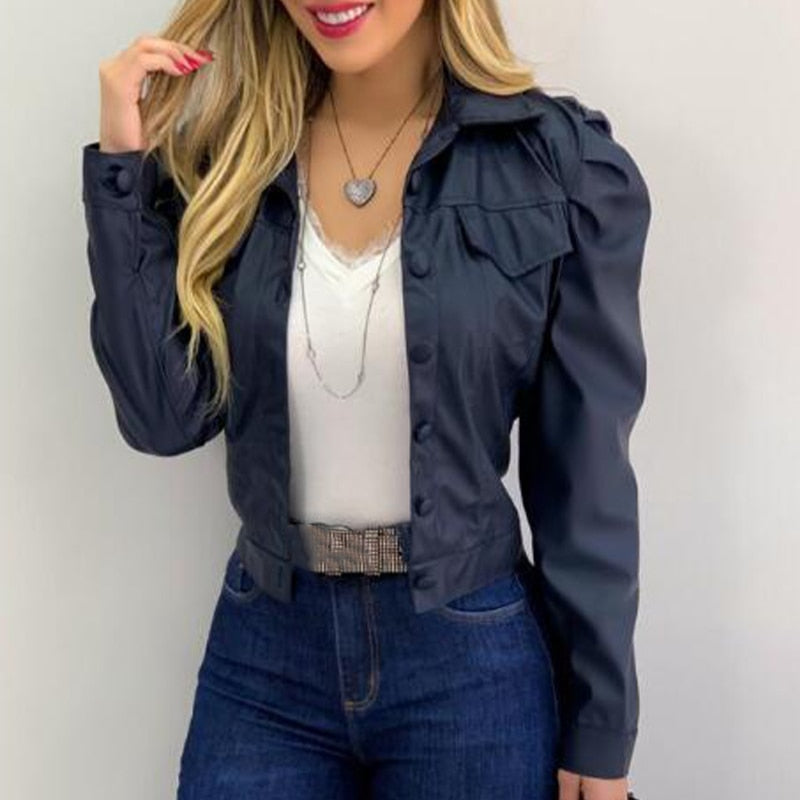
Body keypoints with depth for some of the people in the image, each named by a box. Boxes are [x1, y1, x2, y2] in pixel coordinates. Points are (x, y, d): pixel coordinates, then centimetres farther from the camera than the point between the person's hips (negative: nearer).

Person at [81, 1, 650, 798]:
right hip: (262, 652, 3)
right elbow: (165, 417, -7)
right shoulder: (229, 149, -1)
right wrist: (125, 165, -11)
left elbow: (585, 475, -7)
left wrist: (599, 734, -2)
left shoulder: (561, 164, -10)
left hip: (468, 664, -2)